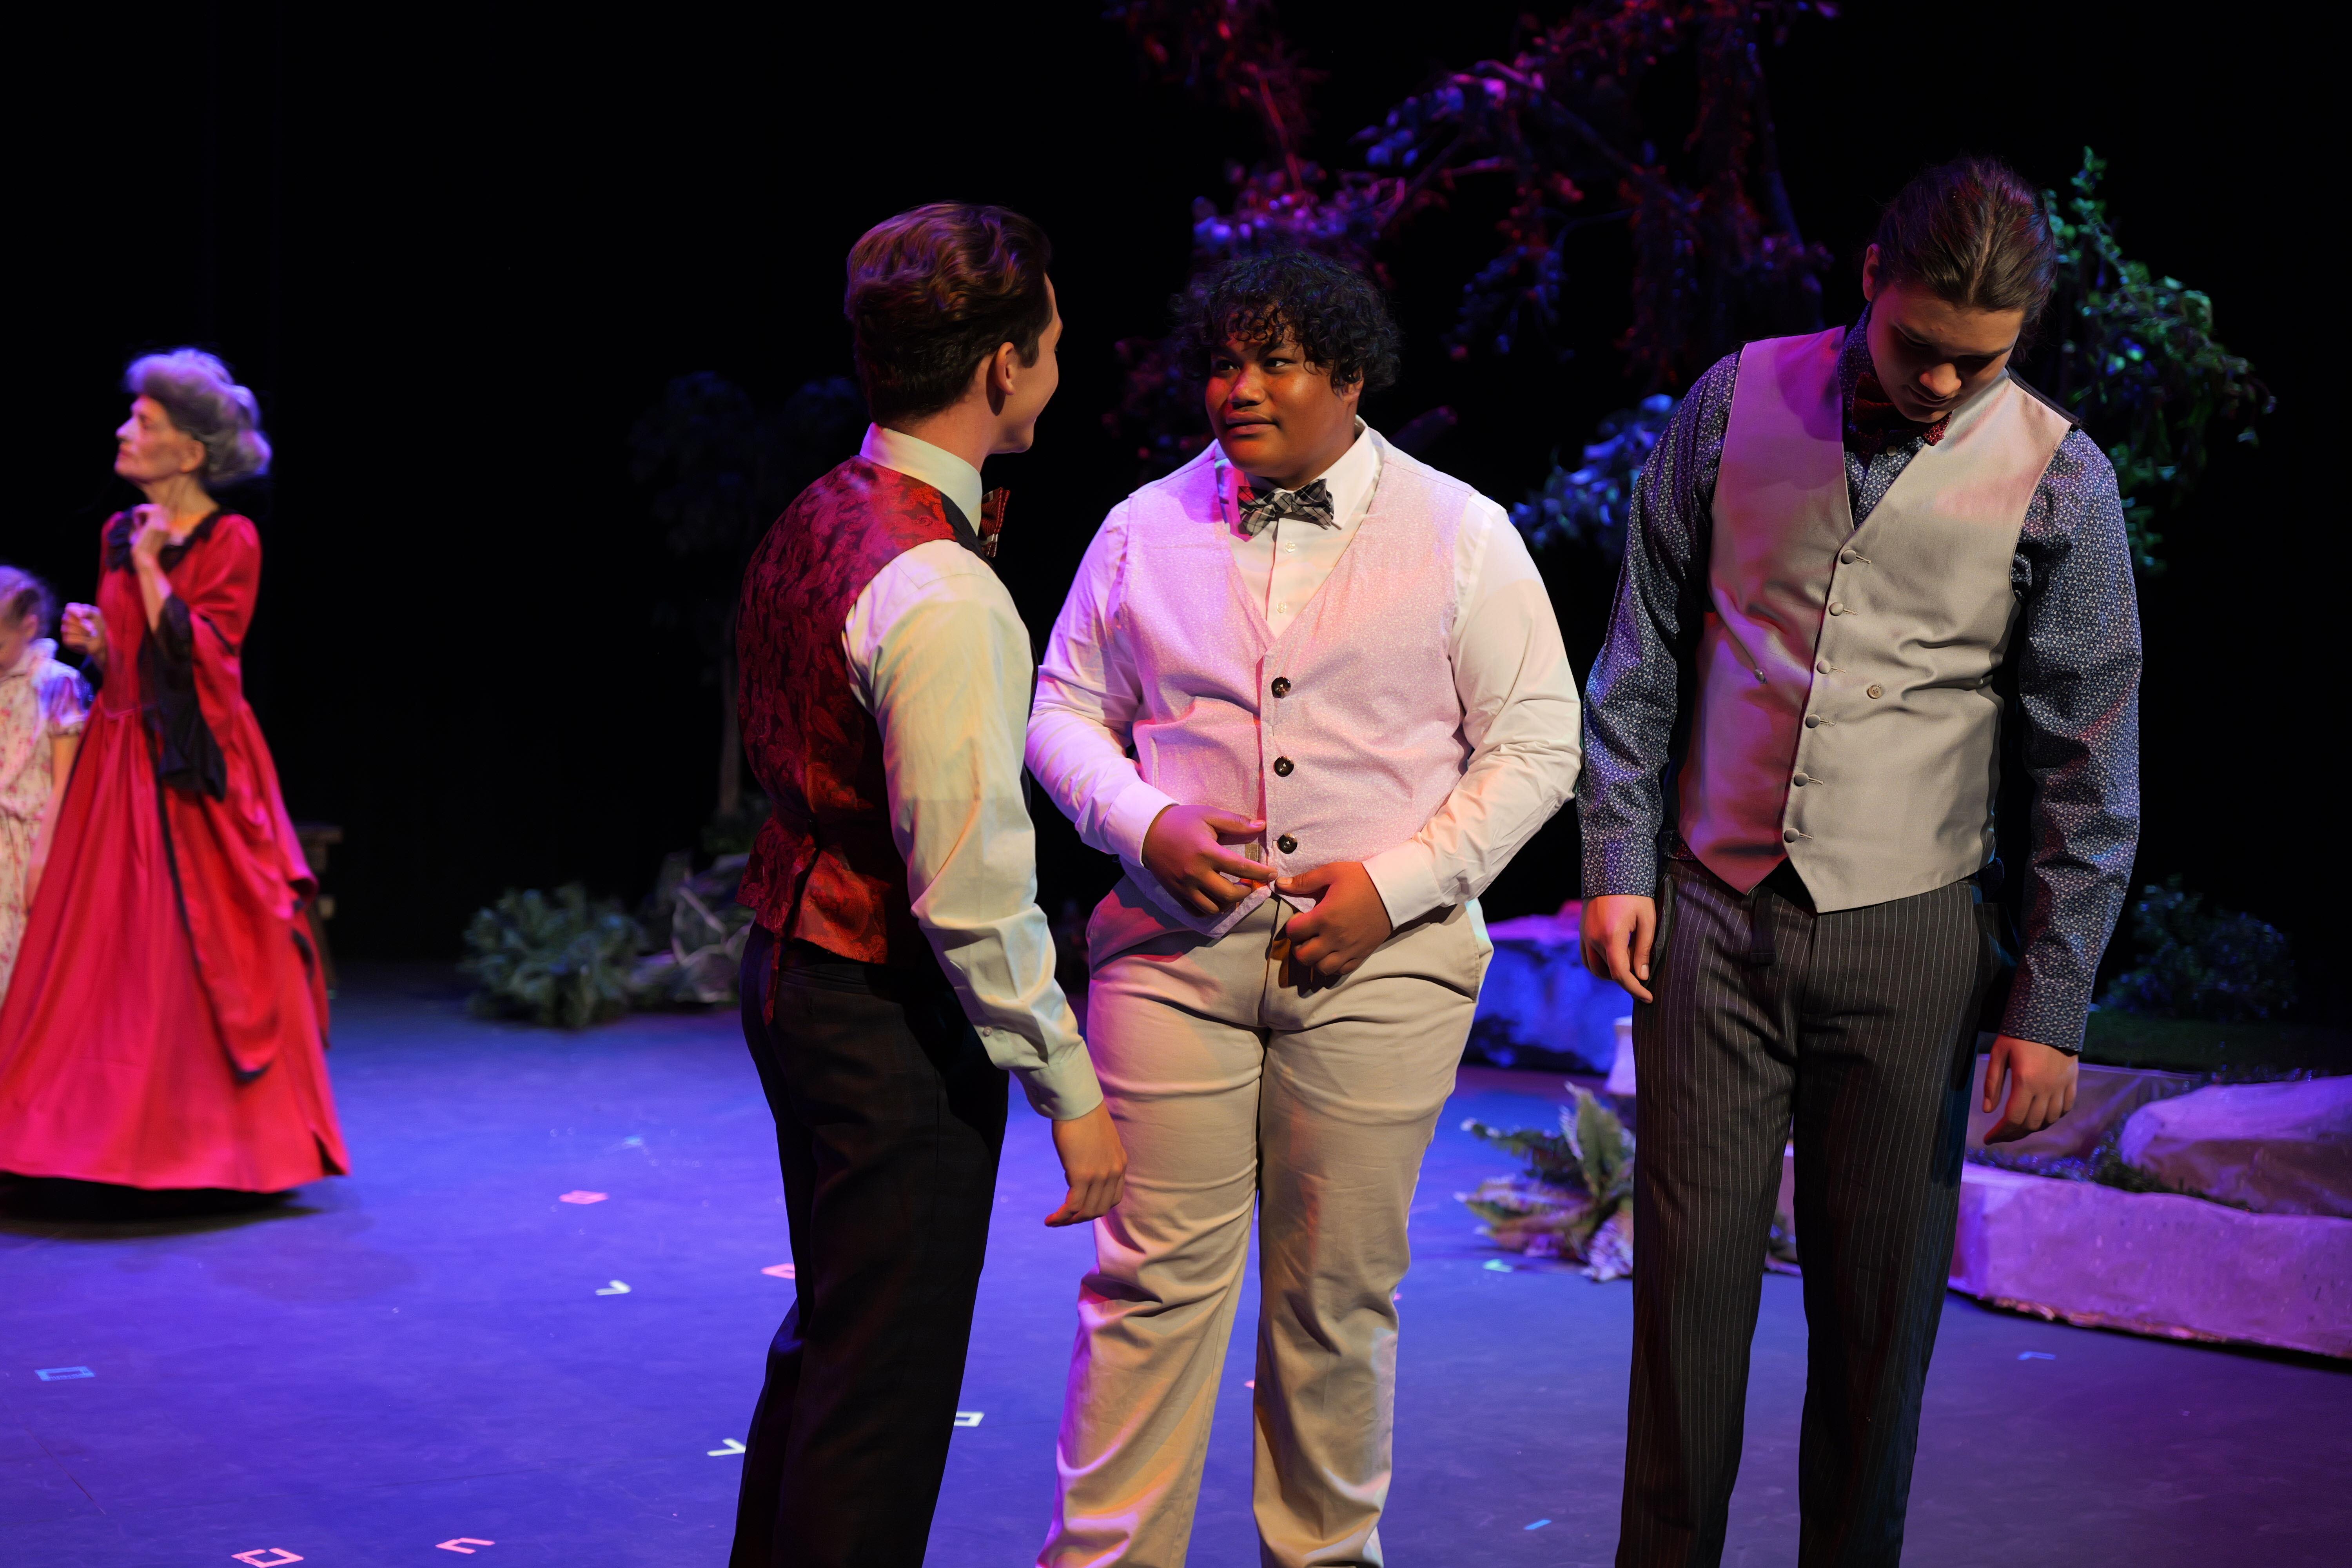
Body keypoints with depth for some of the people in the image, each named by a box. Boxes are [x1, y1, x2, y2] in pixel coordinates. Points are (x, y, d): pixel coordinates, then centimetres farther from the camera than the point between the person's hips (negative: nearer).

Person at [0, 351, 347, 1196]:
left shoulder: (231, 541, -6)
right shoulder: (120, 535, 12)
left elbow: (198, 654, -16)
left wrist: (150, 569, -12)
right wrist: (93, 640, 1)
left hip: (196, 774, -6)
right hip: (120, 762, 6)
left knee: (205, 953, -5)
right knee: (113, 947, 3)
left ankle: (220, 1137, 5)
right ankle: (118, 1134, 10)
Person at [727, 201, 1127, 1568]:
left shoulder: (815, 523, 4)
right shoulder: (943, 596, -25)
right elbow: (972, 893, -24)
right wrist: (1069, 1086, -16)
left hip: (795, 968, 10)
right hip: (892, 1018, -9)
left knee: (828, 1339, 24)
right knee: (886, 1393, 4)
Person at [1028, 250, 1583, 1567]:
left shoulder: (1460, 535, 3)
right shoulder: (1148, 529, 8)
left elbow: (1536, 745, 2)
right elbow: (1066, 711, 13)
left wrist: (1392, 883, -9)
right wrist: (1148, 825, -7)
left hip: (1380, 961, -1)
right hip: (1177, 942, 1)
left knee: (1340, 1288, 7)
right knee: (1155, 1272, -2)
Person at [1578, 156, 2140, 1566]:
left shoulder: (2059, 480, -2)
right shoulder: (1739, 403, 2)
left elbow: (2092, 770, 1)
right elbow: (1644, 654, 9)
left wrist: (2052, 1006, -2)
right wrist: (1619, 865, 4)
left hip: (1906, 936, -1)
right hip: (1711, 919, 1)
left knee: (1880, 1300, 5)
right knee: (1692, 1274, 2)